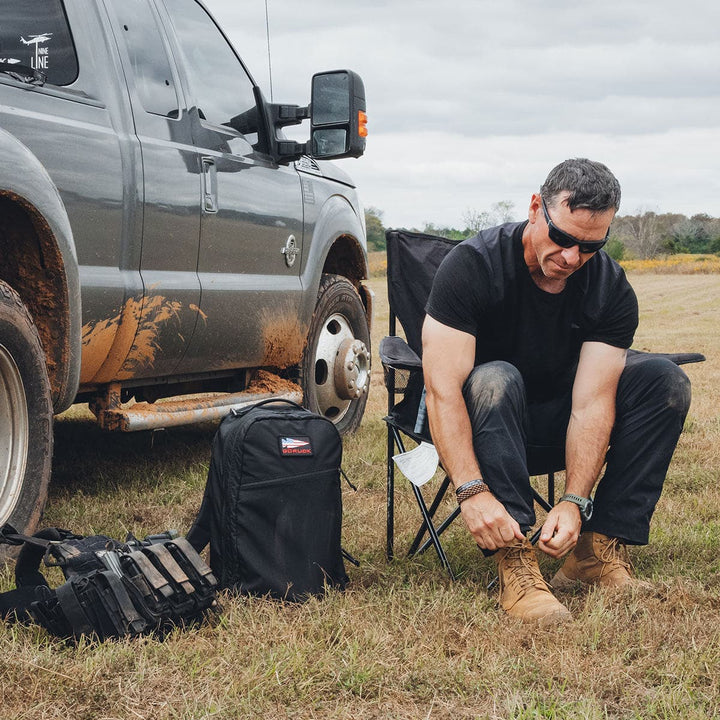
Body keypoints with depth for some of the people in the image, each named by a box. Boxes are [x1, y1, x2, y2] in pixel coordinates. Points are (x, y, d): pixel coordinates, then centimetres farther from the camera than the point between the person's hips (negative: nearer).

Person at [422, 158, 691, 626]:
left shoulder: (612, 290, -13)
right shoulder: (472, 266, -23)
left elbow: (591, 404, -20)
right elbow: (443, 389, -30)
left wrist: (574, 502, -34)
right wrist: (473, 491, -41)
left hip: (554, 426, 4)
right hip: (477, 429, -3)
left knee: (664, 380, -17)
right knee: (494, 380, -37)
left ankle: (600, 550, -20)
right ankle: (516, 566, -39)